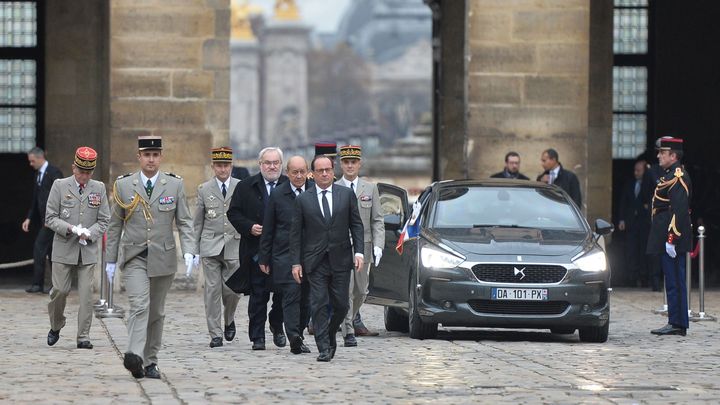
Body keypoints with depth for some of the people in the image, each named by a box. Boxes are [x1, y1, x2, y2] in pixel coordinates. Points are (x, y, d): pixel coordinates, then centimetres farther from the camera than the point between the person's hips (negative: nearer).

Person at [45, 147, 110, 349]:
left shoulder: (99, 188, 7)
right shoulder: (60, 186, 2)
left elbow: (103, 220, 8)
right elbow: (50, 218, 0)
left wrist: (89, 233, -11)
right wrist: (69, 228, -16)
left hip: (88, 249, 1)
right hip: (64, 249, -1)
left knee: (86, 294, -4)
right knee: (60, 290, -2)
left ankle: (83, 337, 0)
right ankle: (56, 327, 23)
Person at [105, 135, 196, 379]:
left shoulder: (175, 185, 4)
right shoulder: (124, 185, 3)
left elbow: (185, 222, 2)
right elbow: (115, 225, 8)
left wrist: (188, 251, -13)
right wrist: (110, 260, 7)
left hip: (163, 258, 2)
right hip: (133, 256, -2)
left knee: (156, 311, 9)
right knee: (139, 305, -20)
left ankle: (150, 361, 18)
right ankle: (134, 356, -31)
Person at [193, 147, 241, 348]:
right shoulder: (204, 189, 7)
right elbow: (197, 222, 10)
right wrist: (194, 249, 4)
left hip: (234, 246, 0)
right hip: (210, 246, 0)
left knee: (232, 290, -2)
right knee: (213, 290, -4)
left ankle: (229, 320, 28)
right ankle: (215, 334, 1)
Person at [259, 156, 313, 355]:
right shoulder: (278, 195, 2)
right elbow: (268, 229, 6)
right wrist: (264, 258, 4)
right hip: (285, 254, -2)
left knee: (306, 298, 7)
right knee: (291, 294, -14)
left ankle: (298, 337, 19)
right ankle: (294, 338, -21)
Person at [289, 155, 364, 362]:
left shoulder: (346, 195, 6)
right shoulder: (303, 199, 3)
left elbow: (356, 225, 7)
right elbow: (296, 233, 4)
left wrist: (359, 252, -4)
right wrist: (296, 263, -2)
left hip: (341, 260, 1)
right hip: (315, 261, -1)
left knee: (341, 305, 2)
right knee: (319, 305, -6)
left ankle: (330, 335, 28)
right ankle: (324, 348, -3)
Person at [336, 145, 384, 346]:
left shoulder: (370, 189, 8)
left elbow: (377, 220, 6)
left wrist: (378, 245, -6)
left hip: (363, 246, 3)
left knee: (361, 291, 11)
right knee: (345, 291, -8)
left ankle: (348, 320, 33)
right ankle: (348, 332, -6)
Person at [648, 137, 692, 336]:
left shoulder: (677, 176, -15)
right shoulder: (670, 175, 16)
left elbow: (680, 209, -22)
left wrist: (672, 239, -25)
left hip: (672, 235, -10)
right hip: (667, 236, 10)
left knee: (674, 280, -8)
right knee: (674, 280, 11)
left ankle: (677, 324, -6)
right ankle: (676, 323, 14)